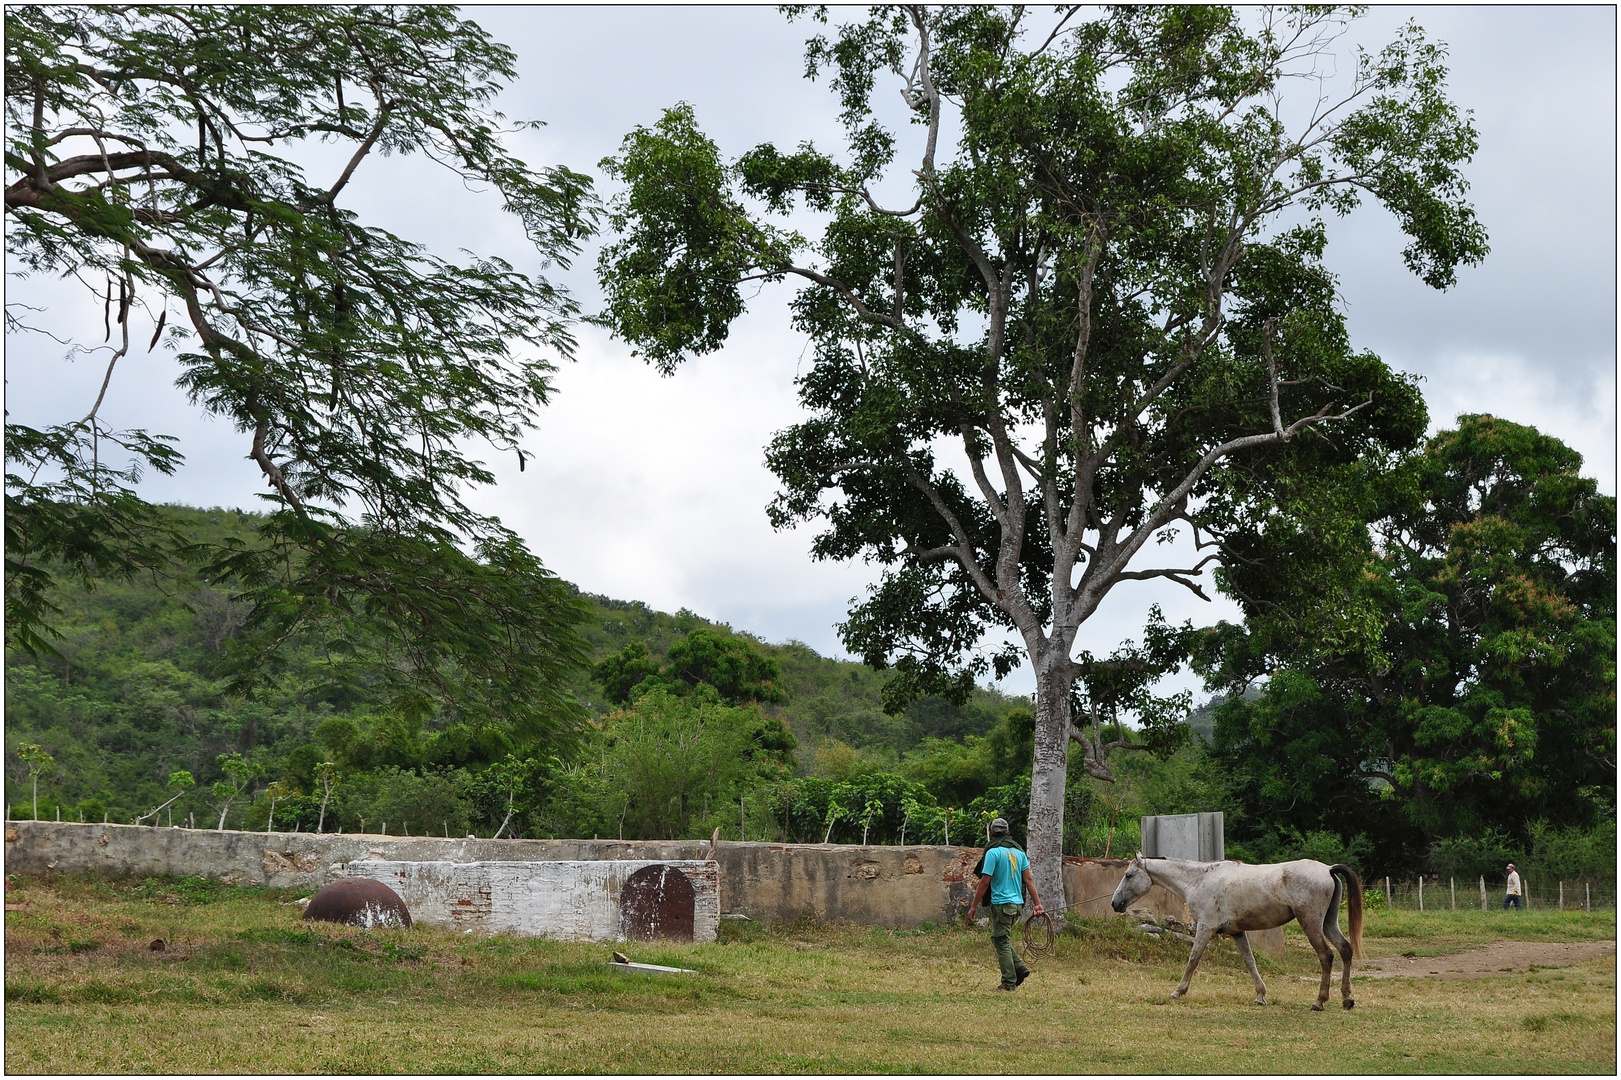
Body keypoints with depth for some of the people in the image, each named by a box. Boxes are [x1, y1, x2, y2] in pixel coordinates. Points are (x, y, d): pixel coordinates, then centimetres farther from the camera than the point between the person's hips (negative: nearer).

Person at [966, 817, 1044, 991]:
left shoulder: (993, 852, -9)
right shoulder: (1019, 852, 9)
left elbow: (985, 882, -12)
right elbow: (1028, 880, 6)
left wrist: (973, 906, -8)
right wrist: (1037, 903, 6)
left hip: (1001, 903, -7)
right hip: (1017, 904, 7)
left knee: (1002, 942, 1)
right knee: (999, 938, 20)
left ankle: (1009, 983, 2)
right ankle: (1020, 969, 8)